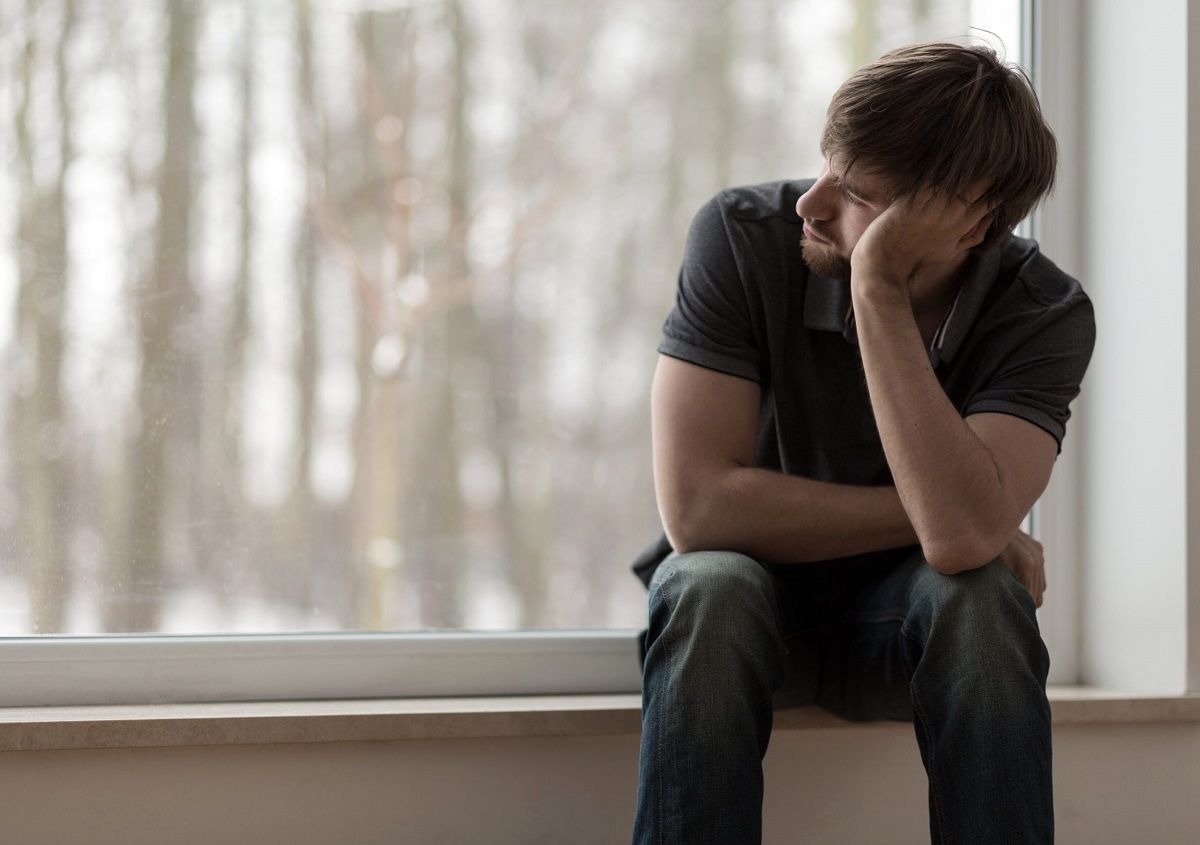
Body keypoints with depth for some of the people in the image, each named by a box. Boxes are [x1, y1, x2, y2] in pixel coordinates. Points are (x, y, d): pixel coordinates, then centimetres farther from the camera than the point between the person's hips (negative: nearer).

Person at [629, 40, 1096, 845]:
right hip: (751, 600, 0)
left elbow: (962, 538, -36)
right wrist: (932, 517, -23)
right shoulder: (742, 236, -19)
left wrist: (878, 289, -36)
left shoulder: (1046, 314, -18)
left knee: (981, 596, -32)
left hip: (908, 624, 0)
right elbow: (698, 508, -25)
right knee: (712, 586, -34)